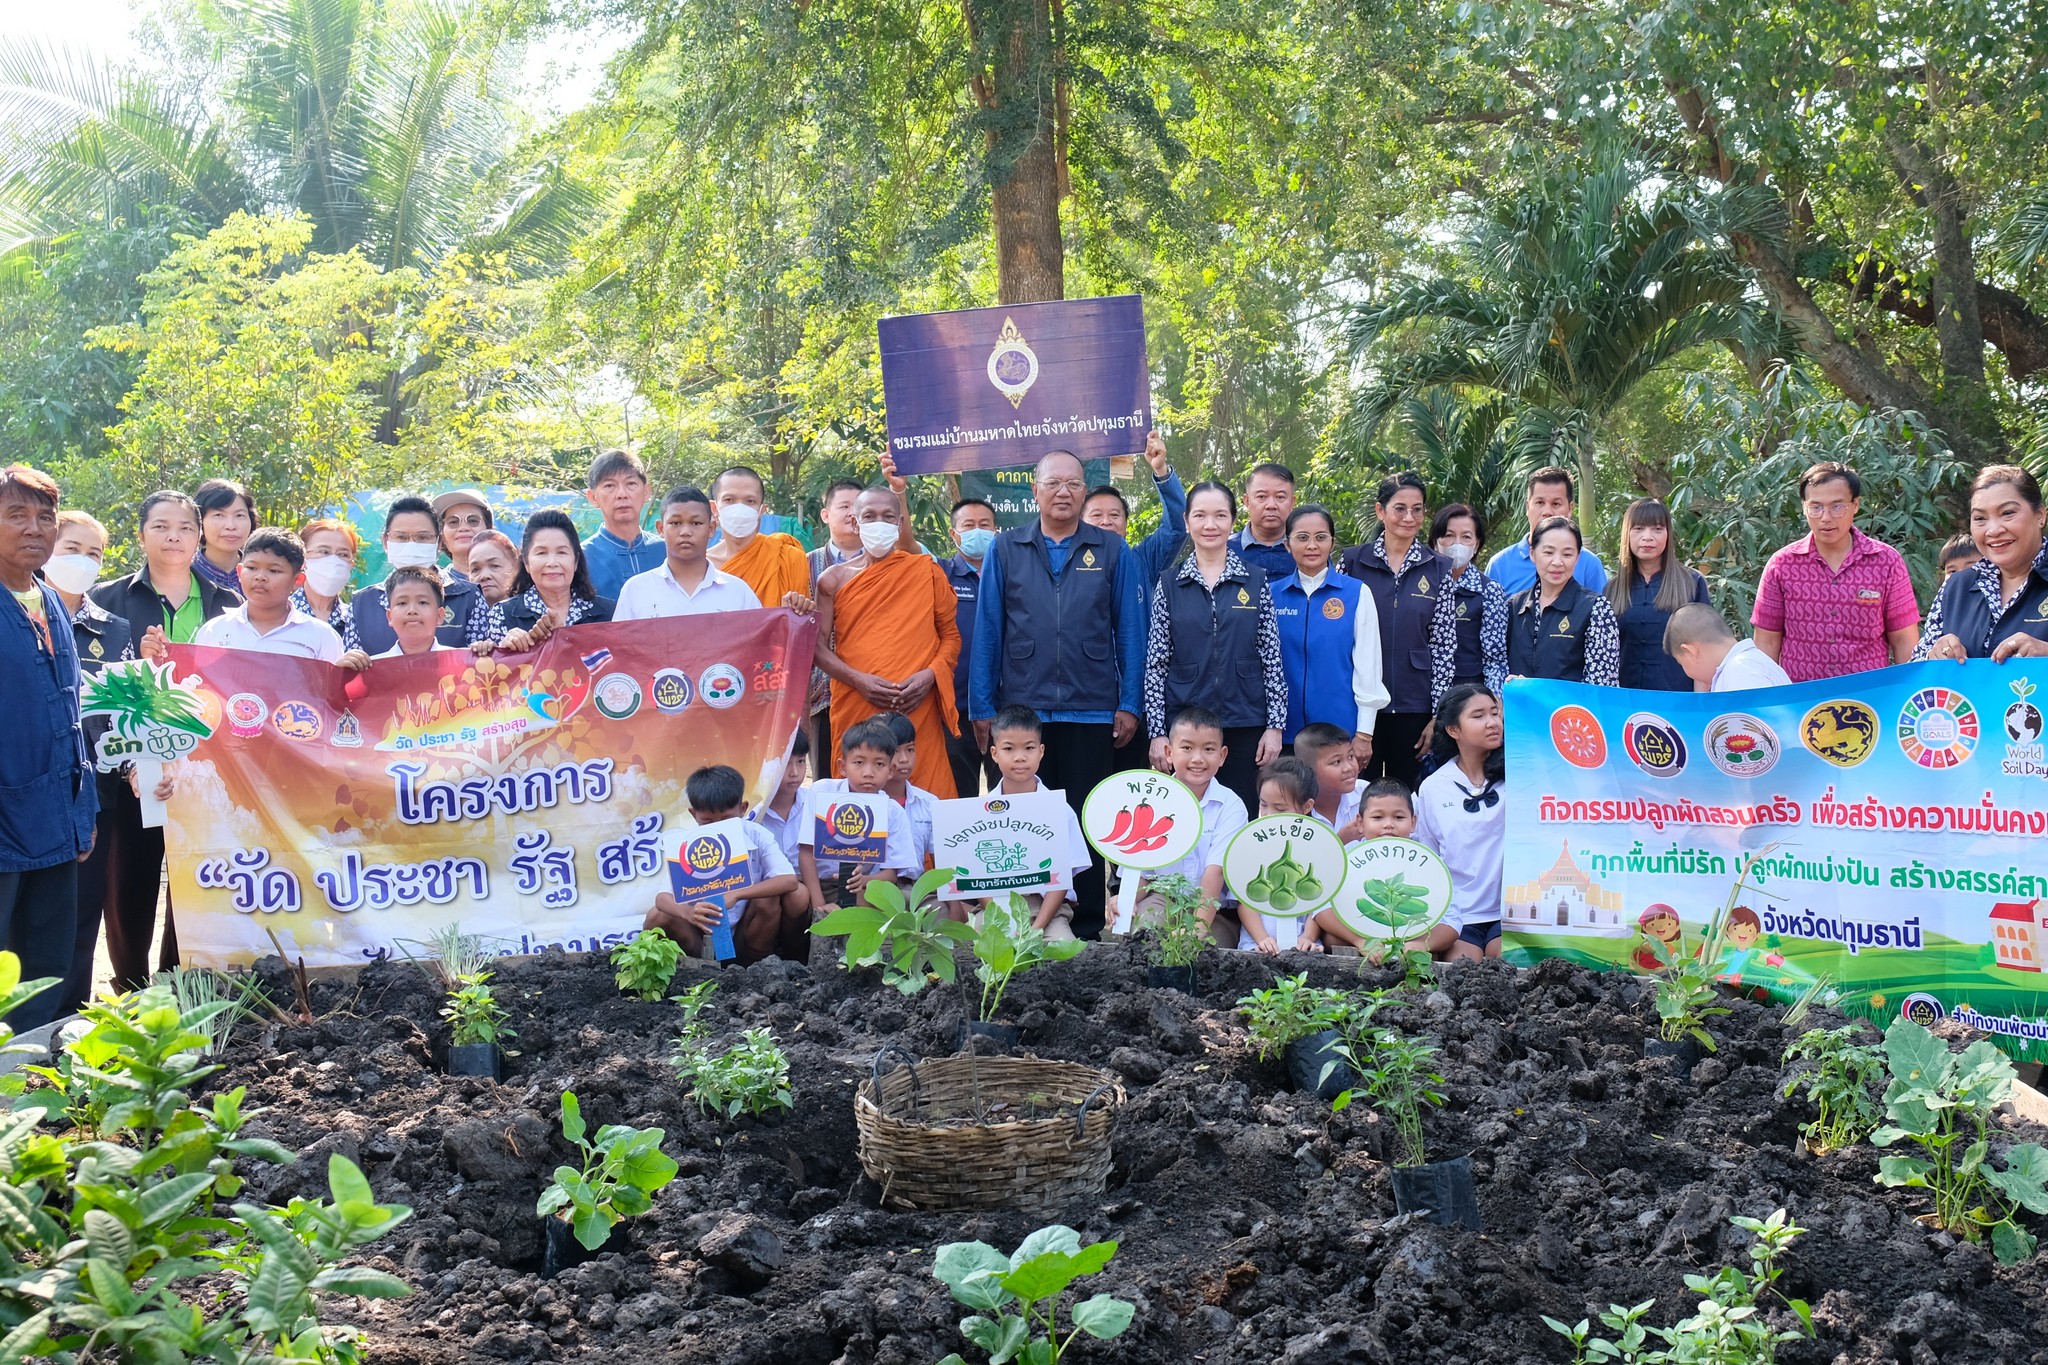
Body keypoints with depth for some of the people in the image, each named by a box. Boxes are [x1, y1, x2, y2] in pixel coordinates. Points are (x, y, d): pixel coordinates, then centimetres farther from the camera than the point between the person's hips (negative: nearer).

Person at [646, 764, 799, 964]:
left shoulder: (757, 837, -12)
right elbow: (663, 896, -23)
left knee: (767, 900, -27)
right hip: (702, 938, 0)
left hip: (746, 938, 0)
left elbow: (789, 880, -26)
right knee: (657, 918, -23)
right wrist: (688, 913, -47)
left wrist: (736, 895, -38)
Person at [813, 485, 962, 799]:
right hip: (855, 710, 1)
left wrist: (930, 675, -8)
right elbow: (819, 645, 7)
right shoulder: (834, 580, 10)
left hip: (917, 708, 0)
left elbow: (951, 634, 11)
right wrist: (858, 680, -9)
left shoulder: (927, 571, 9)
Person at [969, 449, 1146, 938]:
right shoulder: (1005, 550, 5)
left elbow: (1129, 631, 5)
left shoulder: (1112, 552, 4)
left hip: (1091, 713, -1)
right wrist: (982, 707, 0)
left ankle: (1087, 926, 13)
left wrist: (1129, 704, -1)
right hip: (1020, 710, 1)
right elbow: (987, 632, 4)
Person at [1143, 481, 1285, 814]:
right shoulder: (1169, 584, 5)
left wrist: (1275, 726, -2)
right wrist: (1157, 732, -2)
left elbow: (1272, 660, 4)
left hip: (1245, 726, 0)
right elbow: (1155, 664, 3)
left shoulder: (1255, 582, 6)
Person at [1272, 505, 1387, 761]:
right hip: (1287, 730, 2)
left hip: (1341, 729, -1)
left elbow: (1368, 665, -1)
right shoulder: (1273, 594, 4)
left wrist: (1364, 734, -4)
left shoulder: (1357, 593, -1)